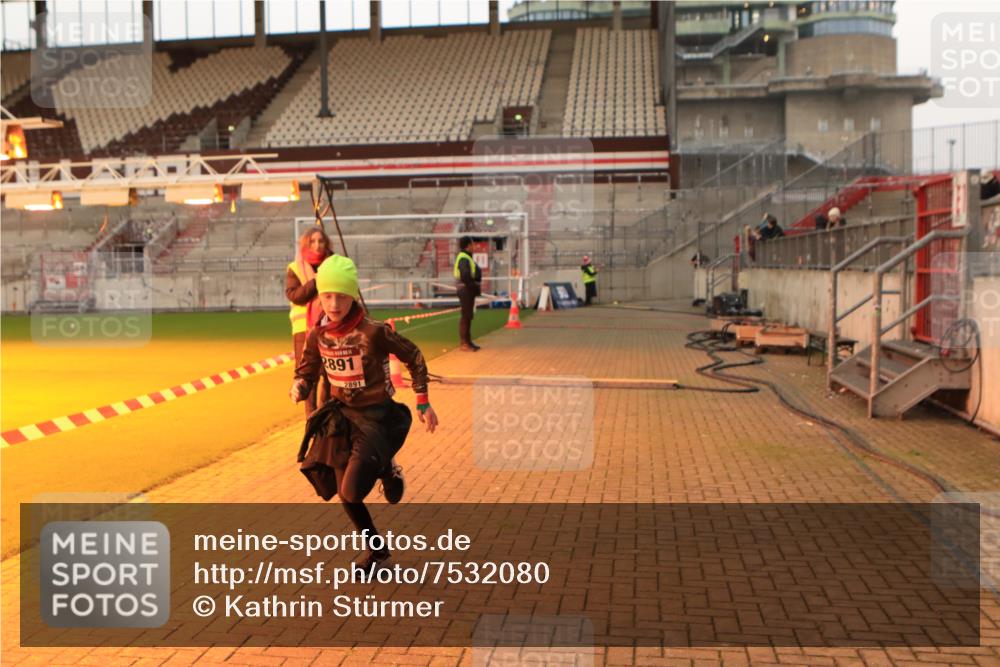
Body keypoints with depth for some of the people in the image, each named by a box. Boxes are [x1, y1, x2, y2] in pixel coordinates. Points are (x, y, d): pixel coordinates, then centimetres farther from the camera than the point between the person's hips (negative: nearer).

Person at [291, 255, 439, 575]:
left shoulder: (373, 332, -21)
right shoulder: (317, 335, -6)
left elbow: (413, 356, -8)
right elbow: (306, 371, 9)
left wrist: (423, 402, -3)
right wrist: (299, 387, -16)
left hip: (376, 417, -5)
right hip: (342, 416, 6)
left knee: (352, 492, -15)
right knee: (346, 498, 11)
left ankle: (387, 469, 18)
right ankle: (377, 551, 36)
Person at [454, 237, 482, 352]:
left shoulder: (466, 257, 18)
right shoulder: (463, 258, -16)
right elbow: (465, 277, -25)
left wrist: (477, 287, 10)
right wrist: (475, 287, -16)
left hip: (469, 290, 11)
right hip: (466, 290, -11)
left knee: (468, 316, 15)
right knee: (466, 316, -7)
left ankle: (467, 342, 22)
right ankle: (464, 343, -5)